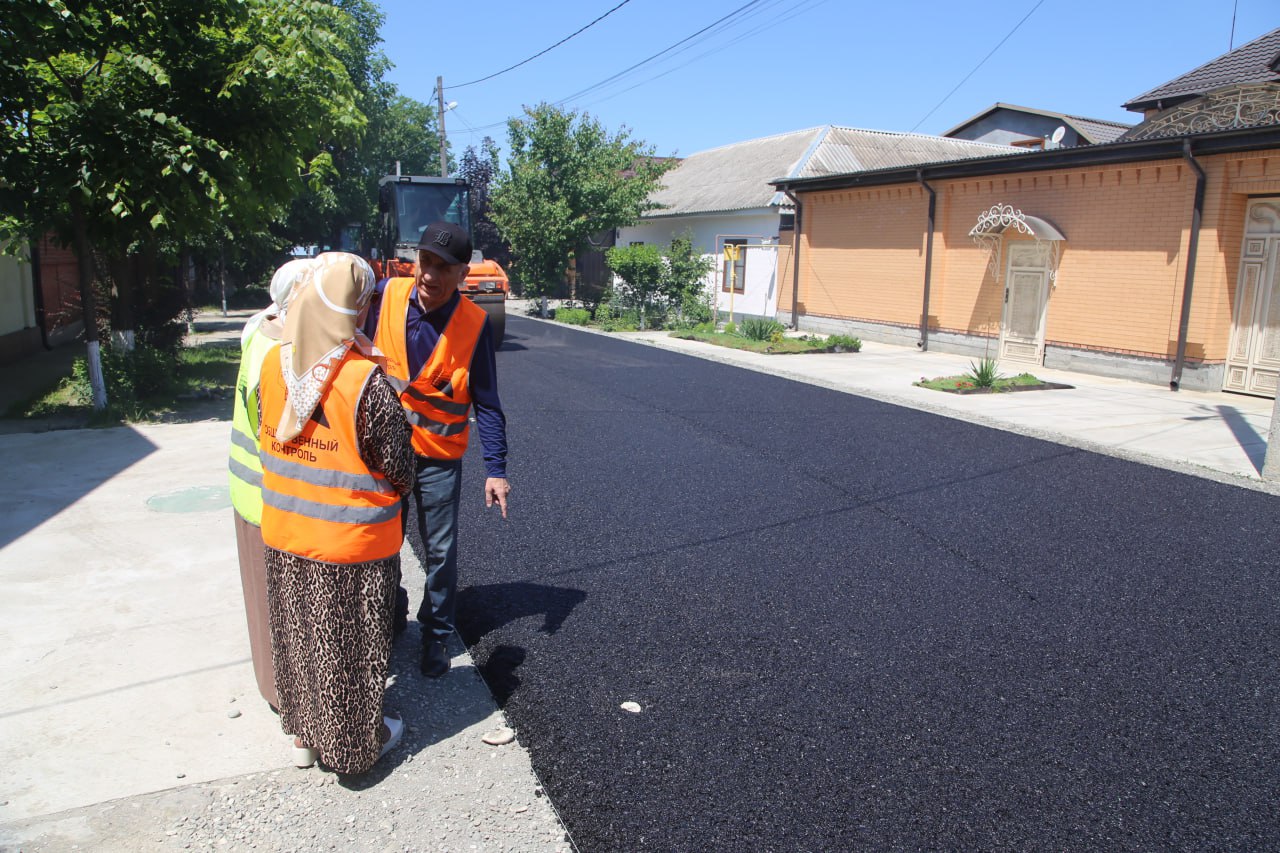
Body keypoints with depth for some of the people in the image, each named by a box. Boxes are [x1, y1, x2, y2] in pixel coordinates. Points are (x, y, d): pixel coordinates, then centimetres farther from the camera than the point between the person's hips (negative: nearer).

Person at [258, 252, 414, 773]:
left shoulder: (273, 364, -7)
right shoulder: (365, 381, -24)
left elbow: (267, 438, 3)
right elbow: (398, 469, -17)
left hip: (285, 534, 5)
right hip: (352, 539, -5)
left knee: (297, 635, 22)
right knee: (351, 644, 13)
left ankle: (304, 734, 41)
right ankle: (357, 744, 33)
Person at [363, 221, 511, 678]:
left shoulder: (474, 324, -14)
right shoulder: (384, 296, -11)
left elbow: (486, 403, -9)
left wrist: (495, 468, -11)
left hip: (439, 458, -2)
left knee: (440, 552, 9)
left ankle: (436, 636, 31)